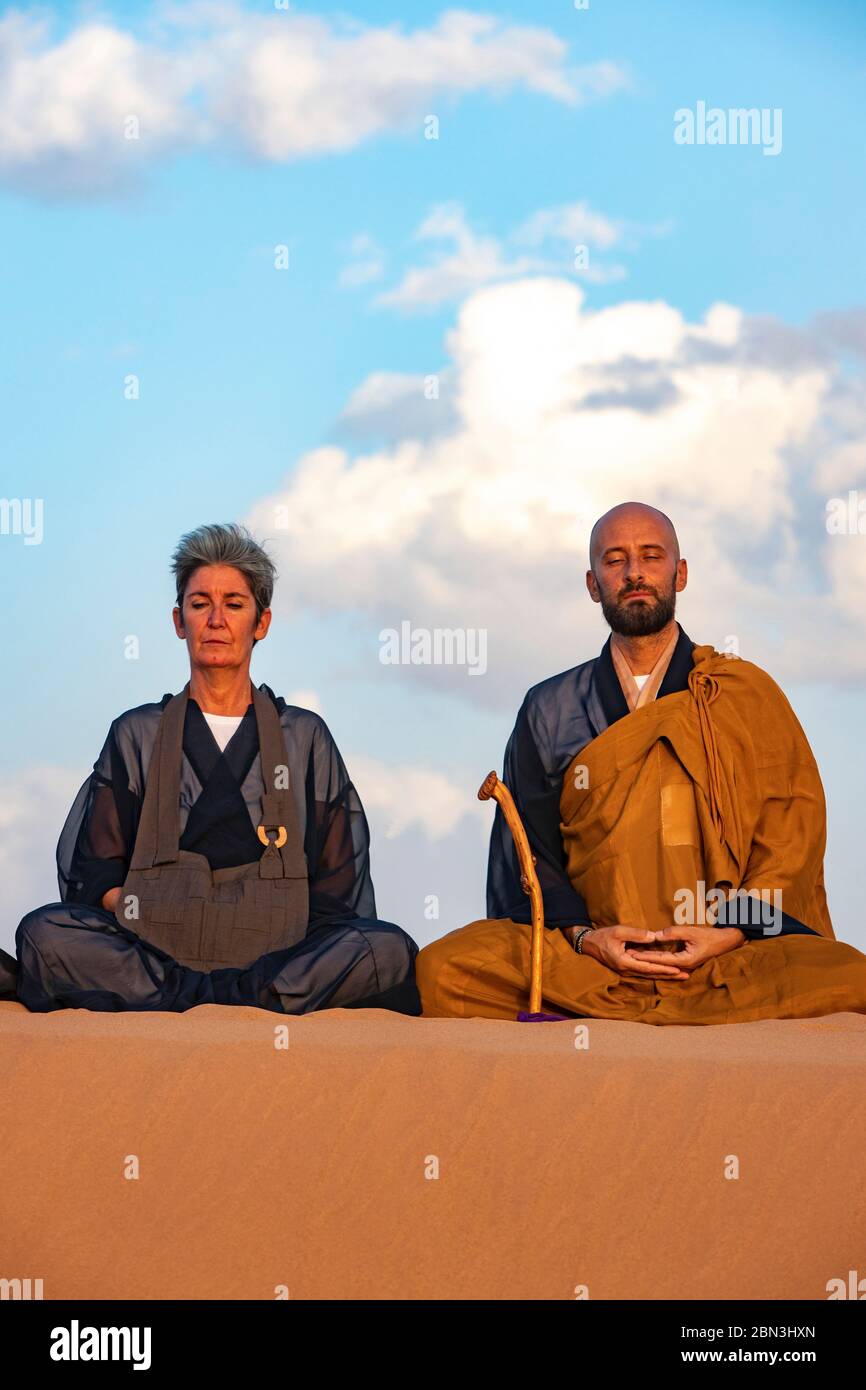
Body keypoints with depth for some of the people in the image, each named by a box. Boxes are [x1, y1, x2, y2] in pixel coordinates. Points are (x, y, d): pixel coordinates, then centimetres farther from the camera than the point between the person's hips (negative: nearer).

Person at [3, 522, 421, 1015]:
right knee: (44, 932, -29)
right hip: (153, 950, 0)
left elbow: (338, 889, 13)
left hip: (278, 954, 0)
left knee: (390, 950, -29)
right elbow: (94, 876, 11)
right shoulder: (137, 735, 19)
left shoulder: (305, 736, 20)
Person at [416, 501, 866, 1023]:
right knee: (445, 970, -28)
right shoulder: (549, 711, 17)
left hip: (730, 954, 0)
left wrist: (732, 932, -10)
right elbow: (525, 852, 11)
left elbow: (796, 830, 7)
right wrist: (582, 935, -9)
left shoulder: (749, 695, 14)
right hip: (596, 953, 1)